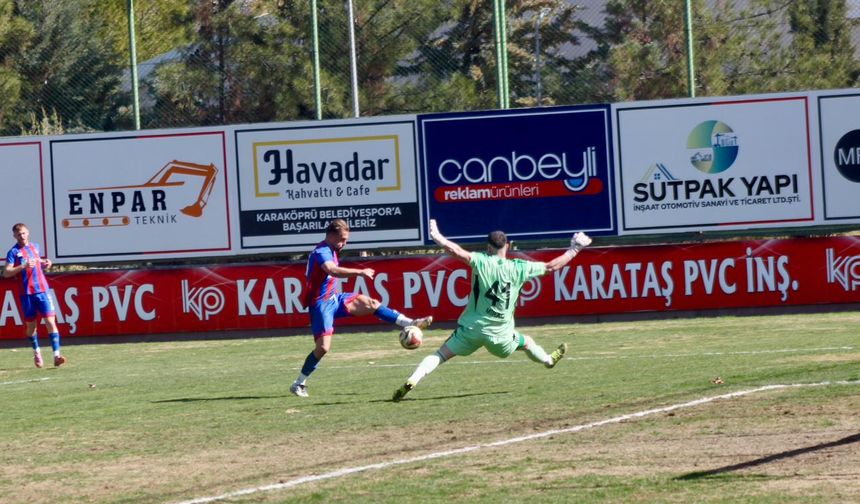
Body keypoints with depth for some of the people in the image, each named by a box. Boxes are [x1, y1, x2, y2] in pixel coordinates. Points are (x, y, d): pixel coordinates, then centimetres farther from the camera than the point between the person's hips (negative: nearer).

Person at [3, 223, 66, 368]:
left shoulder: (35, 247, 13)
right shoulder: (14, 252, -1)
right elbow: (6, 273, -10)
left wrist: (45, 263, 11)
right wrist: (23, 266, -20)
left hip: (42, 289, 2)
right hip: (26, 292, -2)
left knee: (50, 320, -10)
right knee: (31, 324, 8)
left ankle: (57, 355, -15)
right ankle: (37, 353, 28)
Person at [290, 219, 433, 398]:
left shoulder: (330, 250, 12)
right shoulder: (322, 252, -20)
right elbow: (332, 270, -41)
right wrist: (359, 272, -48)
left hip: (334, 298, 9)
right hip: (321, 303, -9)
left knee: (370, 303, -8)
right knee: (323, 347, -14)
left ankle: (410, 324, -10)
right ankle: (299, 383, -2)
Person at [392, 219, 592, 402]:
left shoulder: (482, 262, -11)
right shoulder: (519, 268, -5)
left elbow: (457, 251, -27)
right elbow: (551, 266, 3)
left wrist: (437, 237, -16)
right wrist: (574, 250, 15)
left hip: (471, 328, -2)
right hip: (500, 334, 2)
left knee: (441, 354, -1)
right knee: (527, 342, 31)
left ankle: (412, 381, -19)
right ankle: (549, 360, 57)